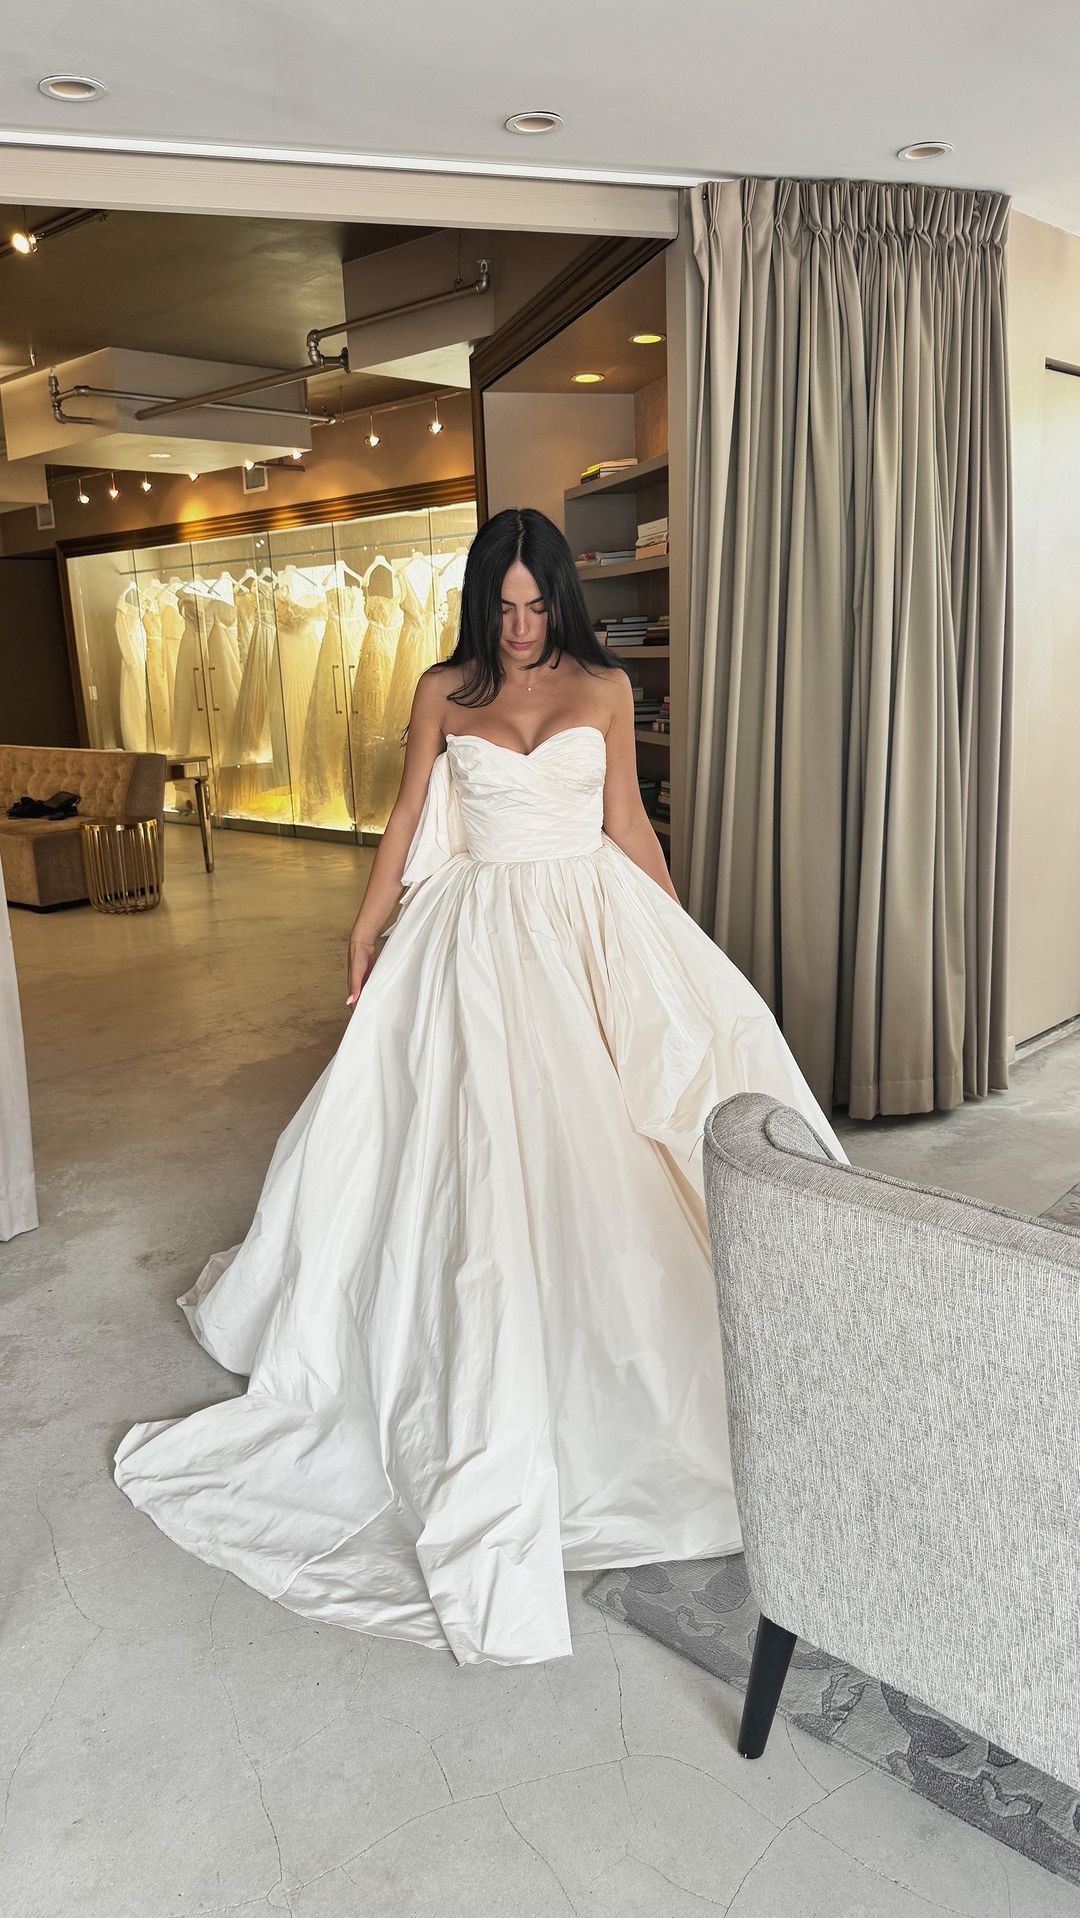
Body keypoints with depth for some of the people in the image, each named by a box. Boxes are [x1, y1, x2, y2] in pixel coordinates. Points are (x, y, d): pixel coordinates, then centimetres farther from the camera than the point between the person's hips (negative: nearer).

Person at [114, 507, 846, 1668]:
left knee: (609, 1137, -5)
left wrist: (683, 944, 6)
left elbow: (628, 823, 8)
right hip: (480, 931, -1)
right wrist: (365, 935, 6)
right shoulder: (443, 693, 5)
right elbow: (406, 819, 8)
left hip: (594, 923, 1)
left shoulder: (604, 687, 6)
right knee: (483, 1147, -1)